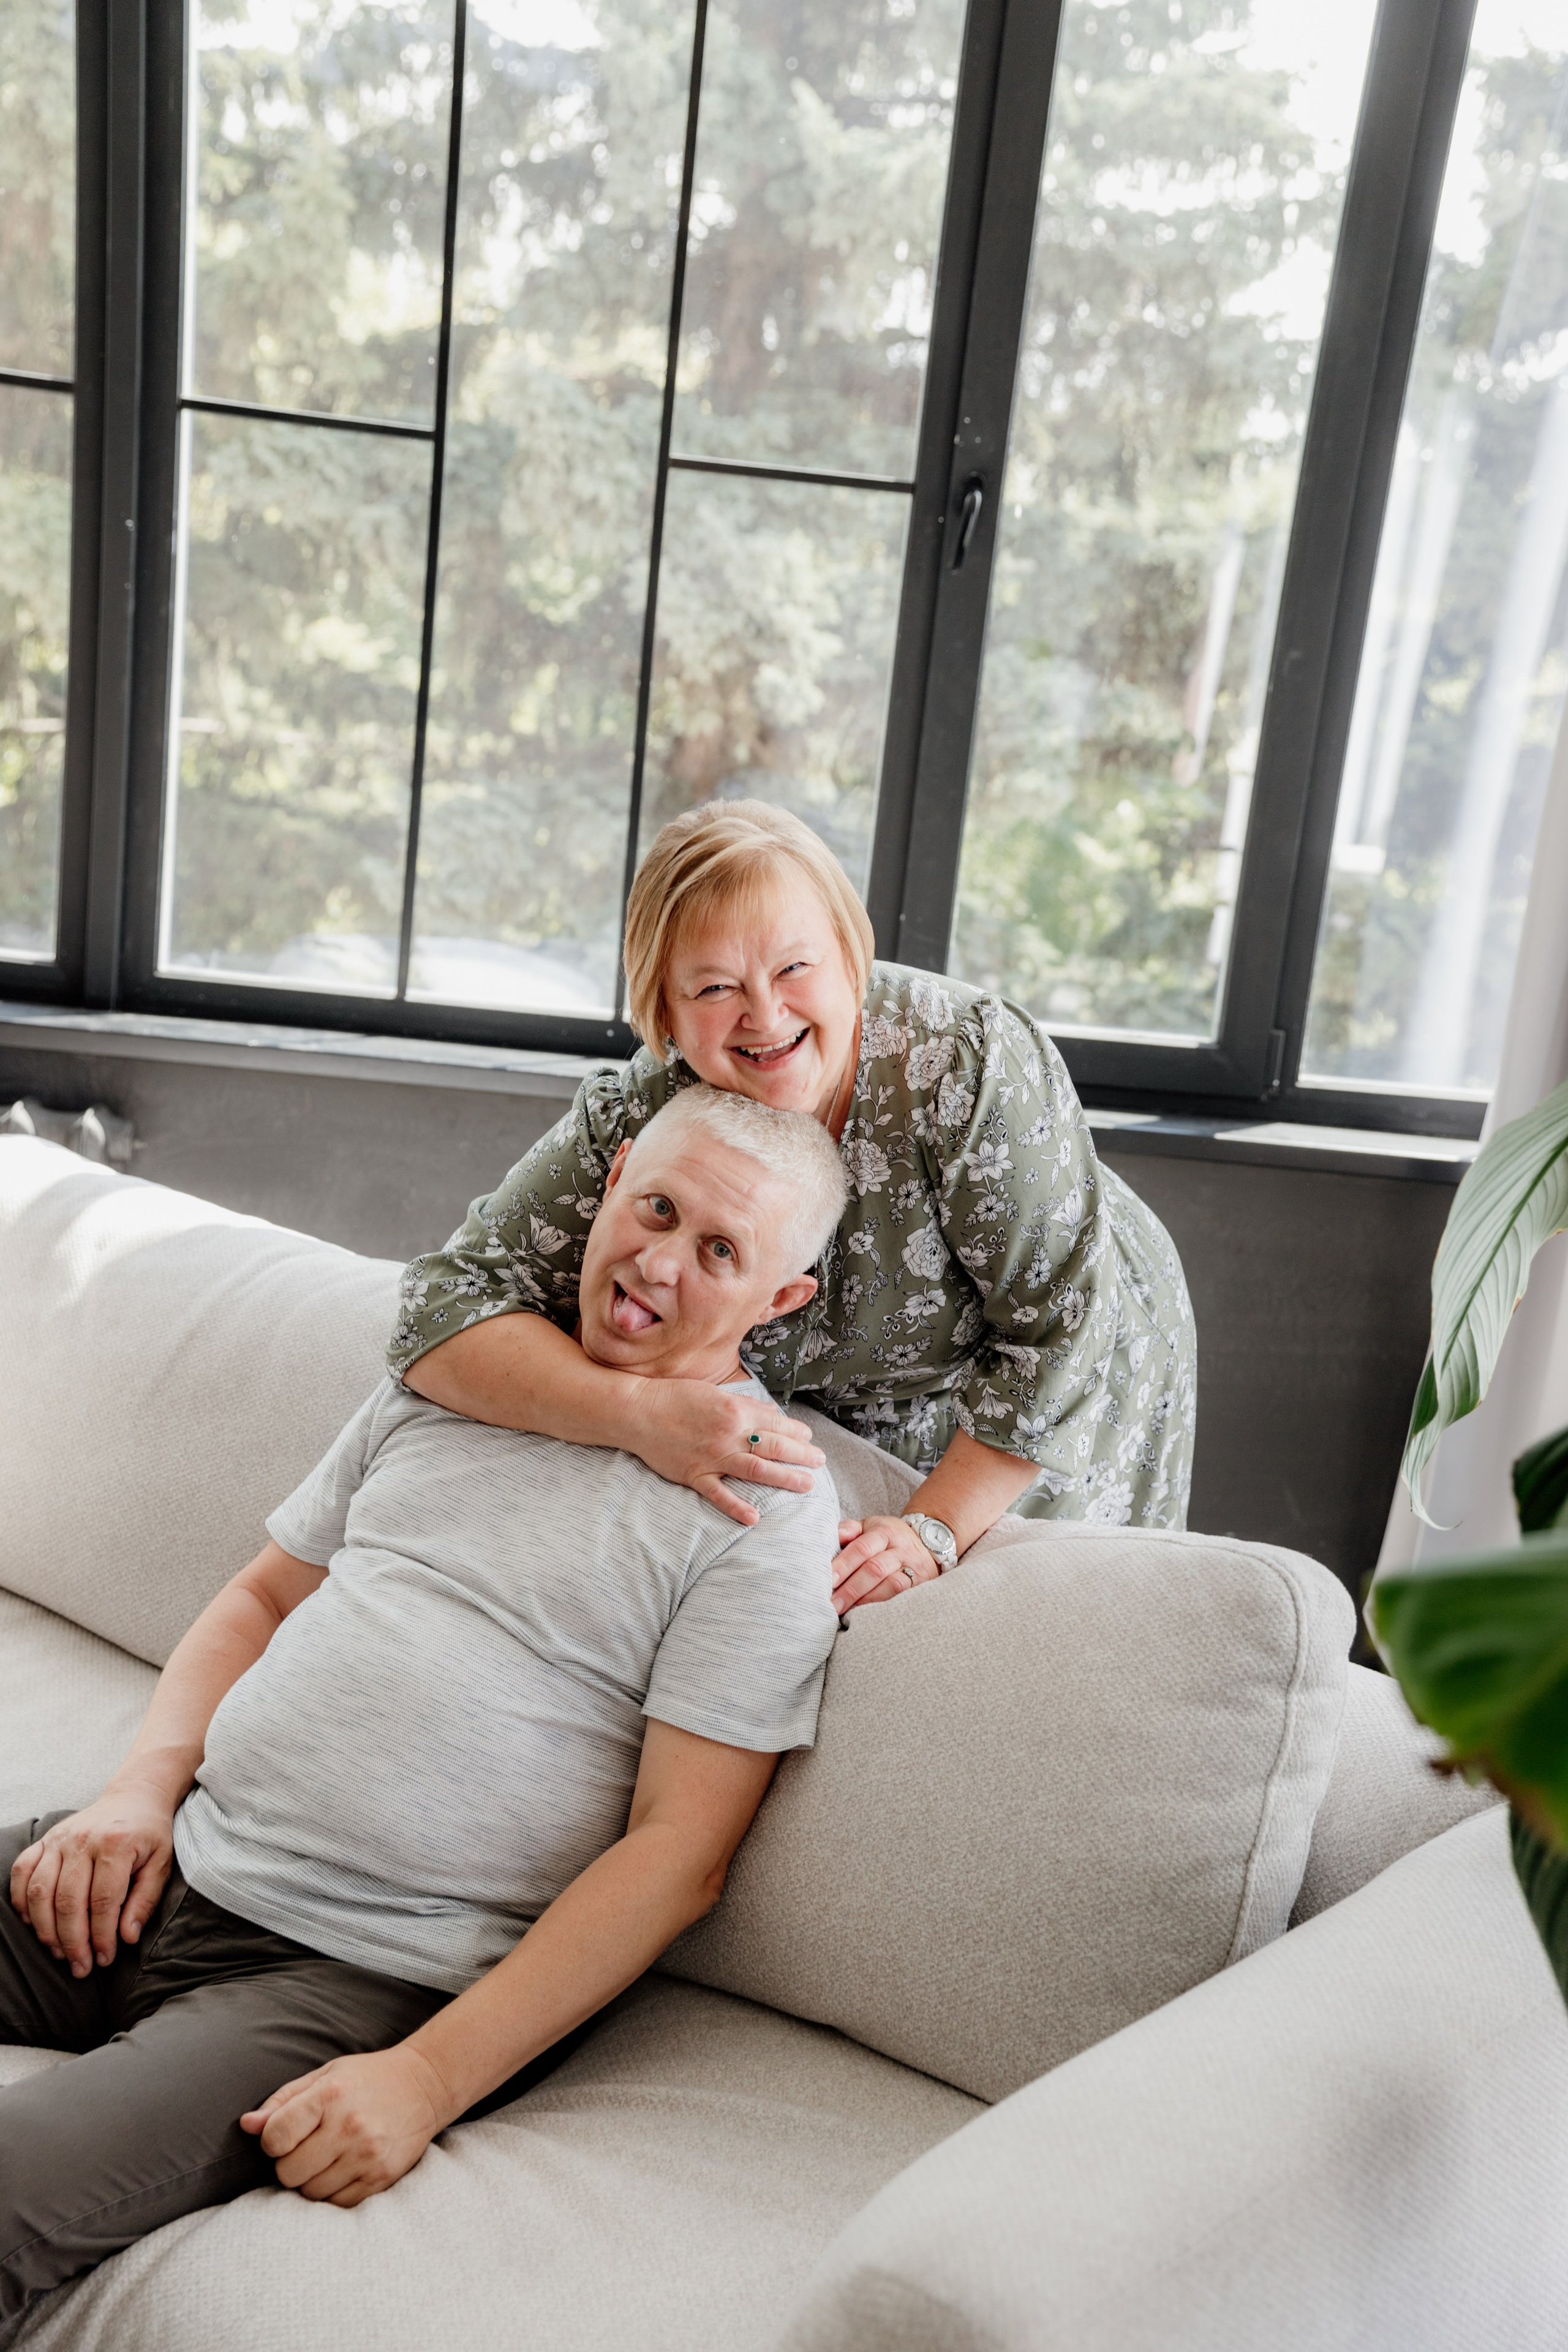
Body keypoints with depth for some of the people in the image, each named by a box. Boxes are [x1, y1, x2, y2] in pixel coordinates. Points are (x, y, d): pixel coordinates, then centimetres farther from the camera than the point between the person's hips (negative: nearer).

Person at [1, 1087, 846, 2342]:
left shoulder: (771, 1506, -6)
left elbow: (681, 1852, -10)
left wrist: (430, 2078, -16)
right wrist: (144, 1786, 1)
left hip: (357, 1979, -6)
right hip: (164, 1867, 6)